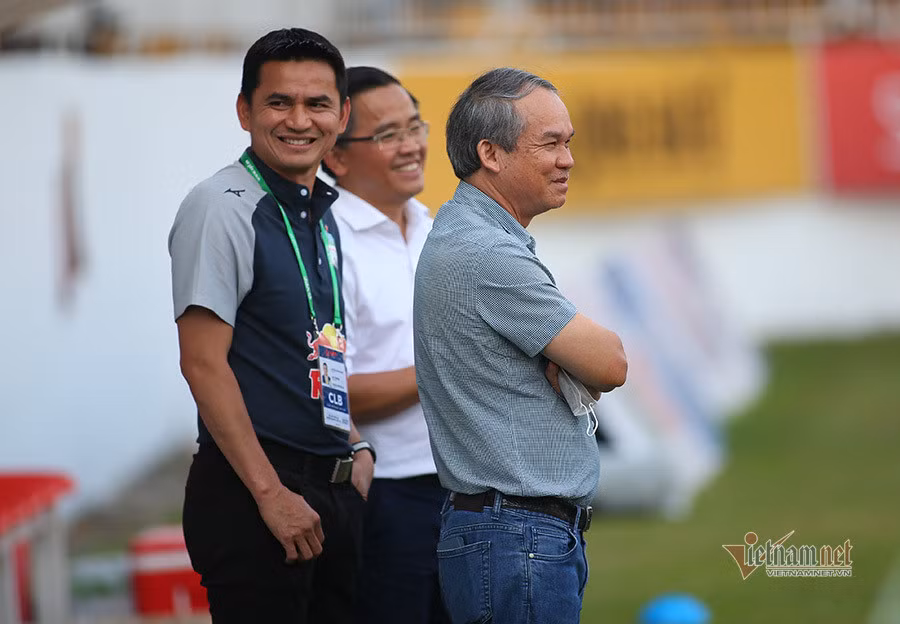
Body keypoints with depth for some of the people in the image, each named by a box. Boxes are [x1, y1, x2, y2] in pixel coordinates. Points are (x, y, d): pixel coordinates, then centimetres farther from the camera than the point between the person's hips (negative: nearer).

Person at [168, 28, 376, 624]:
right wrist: (272, 493, -18)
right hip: (252, 491, -8)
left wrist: (355, 449, 10)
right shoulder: (221, 208, -10)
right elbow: (204, 363, -16)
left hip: (334, 486, 8)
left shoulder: (323, 212, 15)